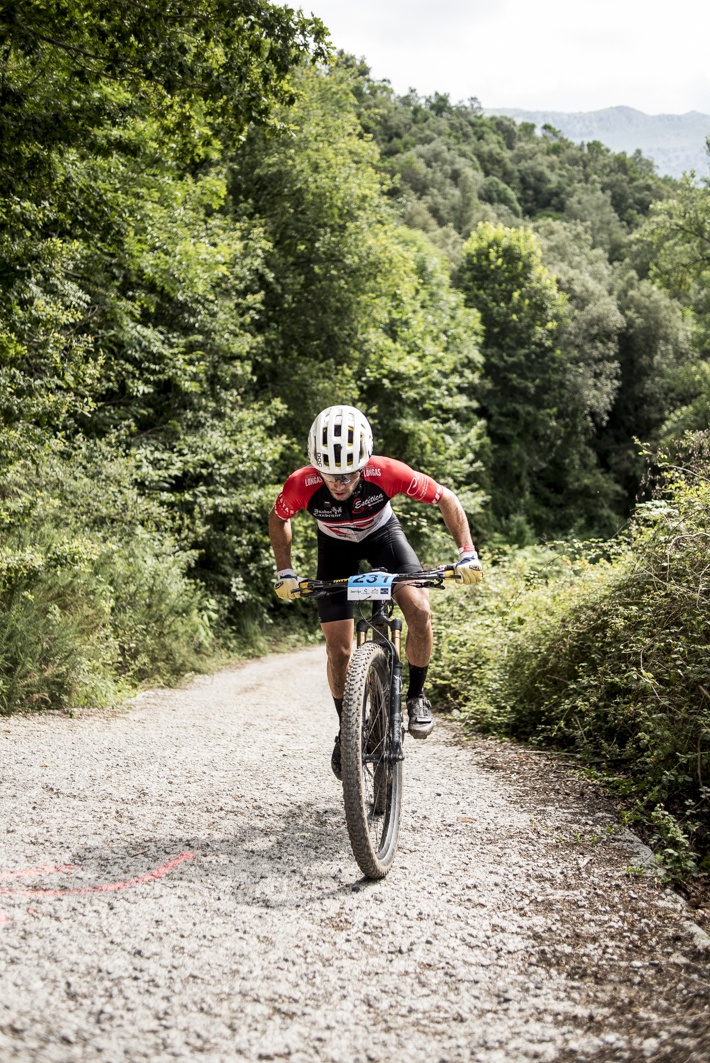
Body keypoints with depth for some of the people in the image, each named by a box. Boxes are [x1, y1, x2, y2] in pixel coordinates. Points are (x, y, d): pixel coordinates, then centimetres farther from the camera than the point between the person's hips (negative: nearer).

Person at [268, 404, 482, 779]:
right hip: (336, 545, 1)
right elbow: (278, 519, -9)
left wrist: (467, 553, -27)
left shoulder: (386, 473, -36)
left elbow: (445, 498, -21)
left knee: (419, 610, -25)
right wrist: (285, 572, -14)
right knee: (339, 651, -5)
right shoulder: (301, 484, -34)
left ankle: (416, 696, 0)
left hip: (382, 533, 0)